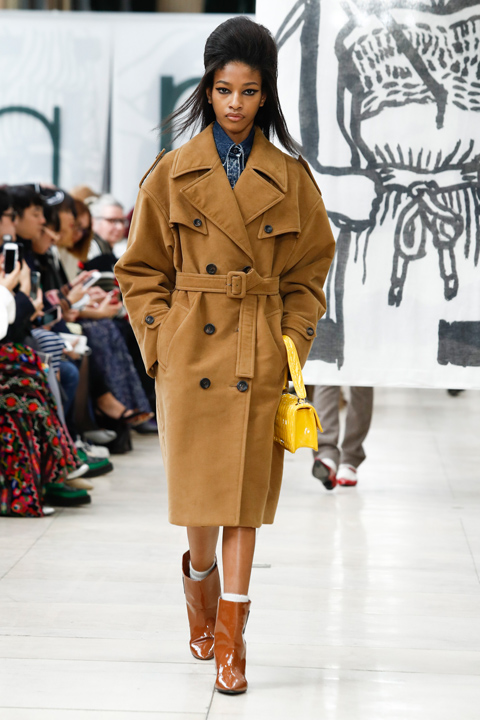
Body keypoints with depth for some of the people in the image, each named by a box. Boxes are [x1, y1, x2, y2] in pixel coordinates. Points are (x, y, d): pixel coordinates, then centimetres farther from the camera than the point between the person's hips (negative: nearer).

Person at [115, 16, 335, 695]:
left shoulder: (291, 179, 3)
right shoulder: (172, 174, 2)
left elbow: (309, 275, 9)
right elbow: (141, 271, 6)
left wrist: (291, 347, -1)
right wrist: (162, 345, -3)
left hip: (260, 357, 0)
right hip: (191, 352, 0)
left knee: (246, 491, 0)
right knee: (198, 486, 5)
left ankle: (230, 634, 7)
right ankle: (201, 580, 37)